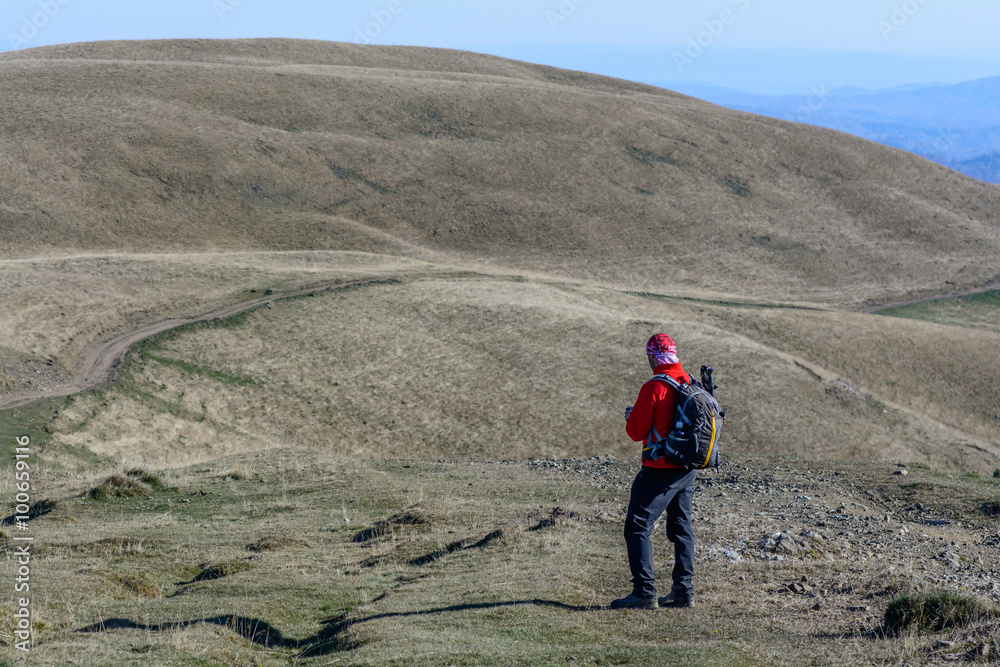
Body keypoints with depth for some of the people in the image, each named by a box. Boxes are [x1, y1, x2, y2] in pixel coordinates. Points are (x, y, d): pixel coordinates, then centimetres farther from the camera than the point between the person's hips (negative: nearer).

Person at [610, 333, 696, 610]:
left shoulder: (654, 388, -16)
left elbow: (637, 432, -13)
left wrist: (630, 416, 9)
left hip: (660, 470, -8)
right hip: (688, 469, 8)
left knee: (637, 527, -4)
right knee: (681, 528, 16)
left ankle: (644, 592, -9)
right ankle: (683, 590, 16)